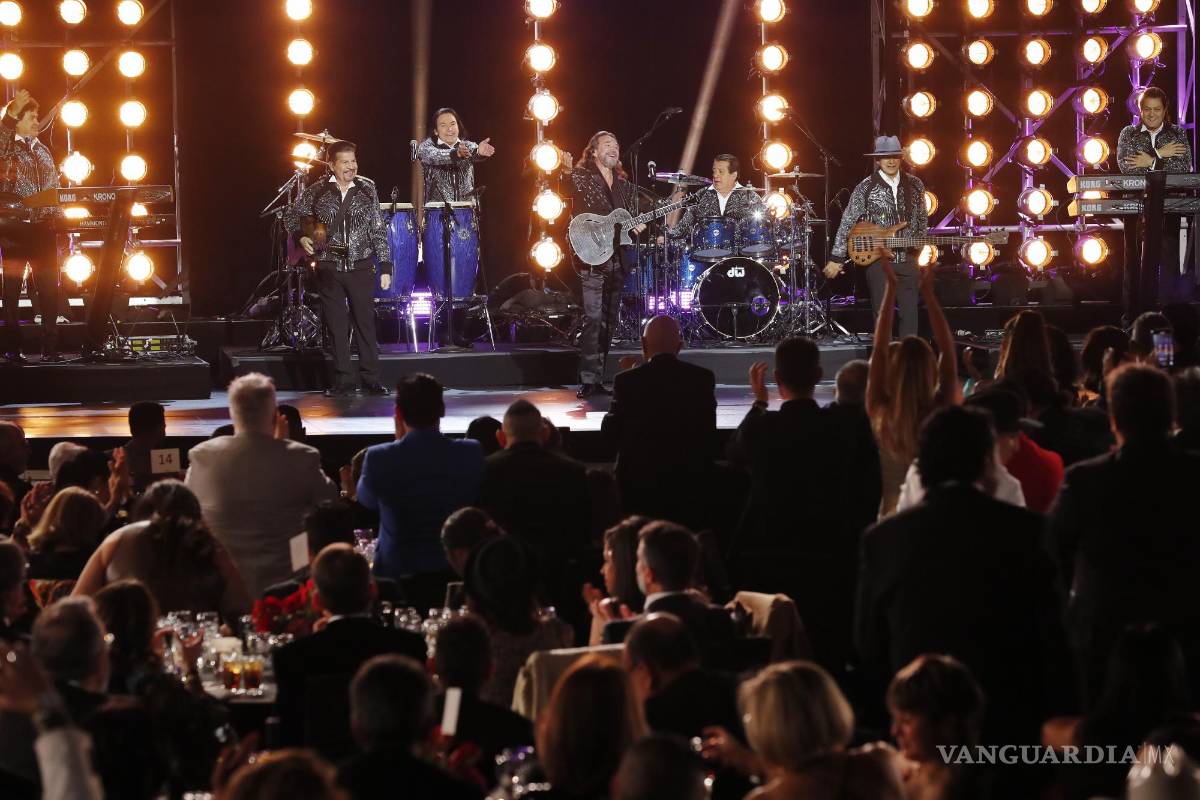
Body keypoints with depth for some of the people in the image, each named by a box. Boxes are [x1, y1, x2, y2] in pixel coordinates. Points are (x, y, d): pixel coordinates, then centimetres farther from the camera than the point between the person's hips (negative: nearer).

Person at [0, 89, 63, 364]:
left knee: (49, 287, 1)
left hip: (43, 227, 5)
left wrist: (58, 217, 9)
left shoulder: (43, 151, 17)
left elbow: (55, 189, 18)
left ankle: (50, 348, 4)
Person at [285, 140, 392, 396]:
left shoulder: (367, 188, 3)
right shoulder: (317, 191, 1)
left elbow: (378, 230, 4)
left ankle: (370, 380, 6)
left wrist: (385, 266, 0)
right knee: (337, 327, 2)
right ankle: (344, 381, 7)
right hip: (328, 268, 0)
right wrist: (301, 237, -8)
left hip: (360, 267, 0)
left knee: (365, 323, 0)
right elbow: (292, 217, 12)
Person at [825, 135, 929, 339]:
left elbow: (922, 221, 18)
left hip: (908, 260, 3)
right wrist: (836, 259, -6)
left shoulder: (915, 185, 7)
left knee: (910, 315, 3)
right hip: (878, 261, -3)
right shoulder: (865, 188, -4)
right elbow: (847, 224, -3)